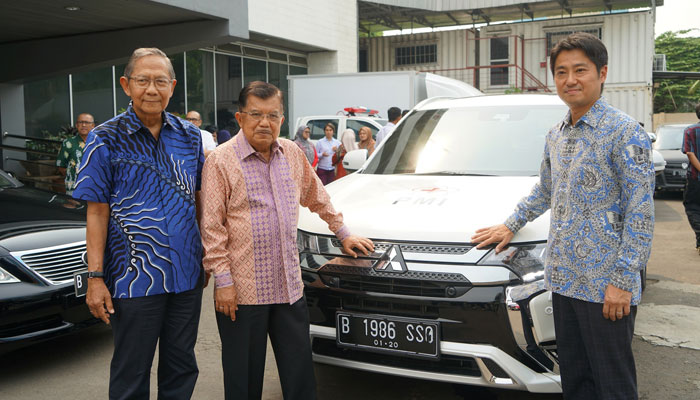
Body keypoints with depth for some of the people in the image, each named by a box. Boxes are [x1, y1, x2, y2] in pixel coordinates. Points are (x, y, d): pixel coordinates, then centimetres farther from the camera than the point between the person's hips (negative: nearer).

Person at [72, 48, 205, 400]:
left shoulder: (190, 136, 6)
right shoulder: (105, 140, -4)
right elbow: (97, 213, -5)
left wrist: (206, 258, 10)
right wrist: (95, 277, -9)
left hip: (186, 275, 4)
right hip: (133, 278, -3)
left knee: (182, 370, 15)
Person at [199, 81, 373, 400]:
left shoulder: (292, 153, 9)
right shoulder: (221, 161, -7)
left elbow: (317, 197, 23)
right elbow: (211, 227, -9)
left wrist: (342, 233, 24)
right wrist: (222, 279, -13)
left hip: (290, 286, 5)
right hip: (242, 290, -4)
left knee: (300, 373, 12)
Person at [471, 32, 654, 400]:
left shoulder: (625, 132, -11)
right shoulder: (555, 135, 12)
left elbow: (639, 214, -14)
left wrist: (622, 280, -17)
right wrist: (511, 225, 25)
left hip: (606, 285, -7)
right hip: (563, 278, 7)